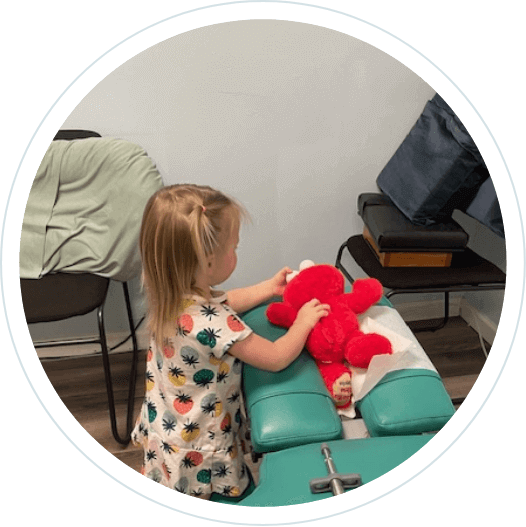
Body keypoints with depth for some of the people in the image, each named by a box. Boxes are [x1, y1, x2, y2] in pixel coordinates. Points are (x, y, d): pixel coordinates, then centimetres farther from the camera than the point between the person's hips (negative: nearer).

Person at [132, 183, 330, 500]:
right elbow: (276, 358, -25)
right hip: (197, 453, -7)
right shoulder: (213, 324, -38)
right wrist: (303, 322, -10)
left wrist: (269, 288, 7)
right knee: (243, 496, 18)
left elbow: (223, 302, 7)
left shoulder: (171, 295, -13)